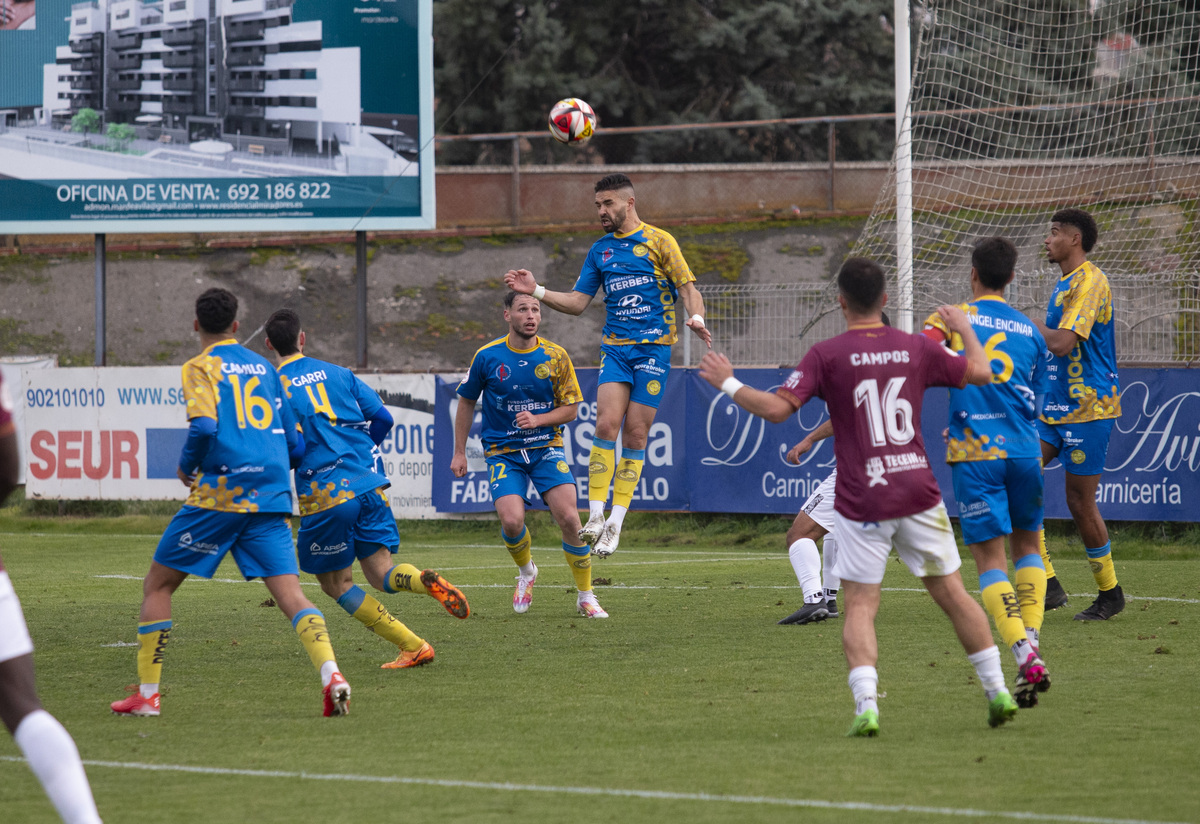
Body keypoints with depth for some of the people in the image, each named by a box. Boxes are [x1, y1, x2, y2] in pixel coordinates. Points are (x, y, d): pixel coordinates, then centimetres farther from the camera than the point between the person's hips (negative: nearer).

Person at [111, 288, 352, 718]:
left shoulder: (201, 367, 1)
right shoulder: (263, 367, 18)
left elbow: (204, 427, -16)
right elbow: (295, 446, 18)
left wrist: (186, 466, 2)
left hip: (220, 491, -4)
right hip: (271, 498, 4)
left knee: (158, 584, 10)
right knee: (290, 592, -5)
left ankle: (147, 693, 9)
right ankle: (331, 674, -29)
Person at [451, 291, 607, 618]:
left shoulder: (555, 356, -3)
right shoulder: (487, 357, -4)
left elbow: (570, 409, 4)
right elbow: (466, 403, 10)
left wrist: (537, 419, -15)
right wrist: (459, 452, 9)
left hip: (546, 447, 1)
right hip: (503, 452, -1)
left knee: (569, 519, -16)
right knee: (511, 520, -22)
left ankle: (586, 597, 1)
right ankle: (526, 571, 13)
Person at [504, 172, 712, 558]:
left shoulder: (658, 241, 1)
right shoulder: (600, 250, 14)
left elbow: (688, 287, -1)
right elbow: (577, 302, 16)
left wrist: (696, 317, -20)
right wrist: (536, 291, 3)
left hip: (654, 348, -3)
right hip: (615, 348, 3)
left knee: (635, 435, -3)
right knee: (606, 425, -15)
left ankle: (615, 524, 2)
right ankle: (596, 517, -15)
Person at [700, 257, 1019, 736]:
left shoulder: (827, 355, -6)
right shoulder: (916, 348, 5)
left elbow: (777, 408, -13)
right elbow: (980, 373, 15)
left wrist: (728, 384, 2)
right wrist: (964, 329, 33)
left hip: (862, 500, -3)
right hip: (919, 490, 3)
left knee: (860, 606, 0)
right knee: (951, 593, 14)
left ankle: (866, 707, -18)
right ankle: (998, 692, 16)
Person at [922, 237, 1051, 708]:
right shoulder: (1030, 332, 14)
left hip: (975, 453, -3)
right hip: (1023, 450, 3)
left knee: (990, 558, -3)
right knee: (1026, 545, 21)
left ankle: (1025, 656, -17)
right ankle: (1032, 641, 8)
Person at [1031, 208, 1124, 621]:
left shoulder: (1089, 282, -15)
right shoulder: (1065, 283, 16)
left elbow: (1062, 342, -25)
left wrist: (1032, 324, -10)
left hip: (1086, 408, -9)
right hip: (1054, 407, 9)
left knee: (1080, 502, -3)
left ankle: (1110, 593, 13)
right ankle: (1048, 584, 0)